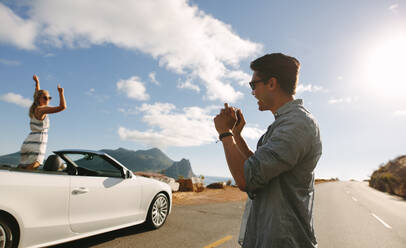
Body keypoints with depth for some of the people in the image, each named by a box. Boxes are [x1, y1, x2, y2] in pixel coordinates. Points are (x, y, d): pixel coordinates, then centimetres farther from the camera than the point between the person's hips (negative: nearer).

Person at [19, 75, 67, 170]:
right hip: (36, 147, -10)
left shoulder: (34, 109, 16)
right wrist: (61, 93, -9)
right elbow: (63, 107, -20)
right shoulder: (41, 109, -9)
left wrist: (37, 82, 43)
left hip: (27, 144, 10)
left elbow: (37, 94, 37)